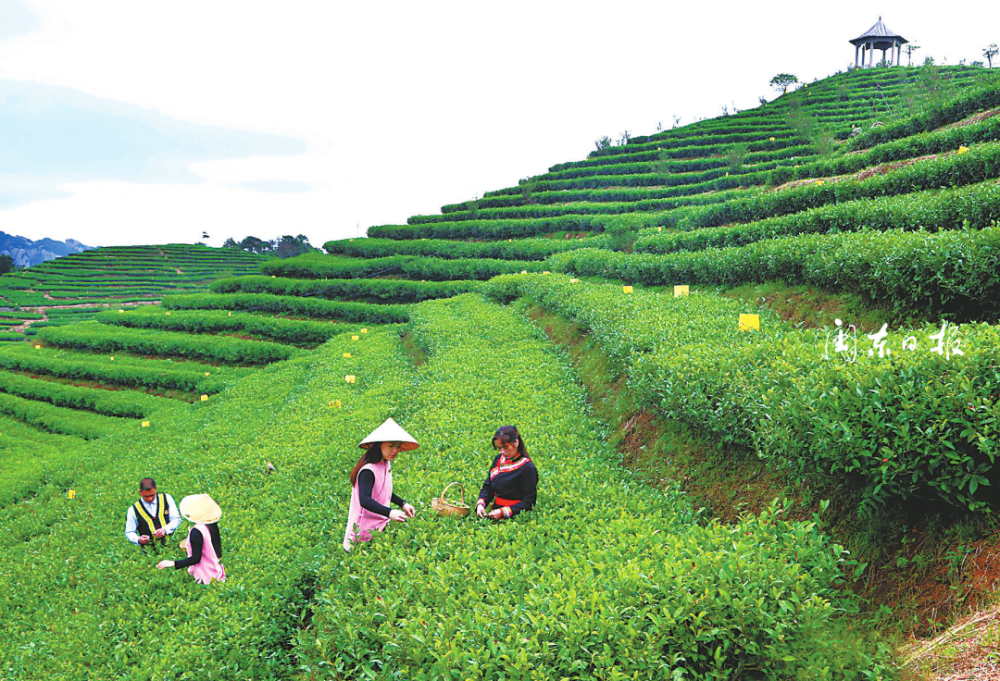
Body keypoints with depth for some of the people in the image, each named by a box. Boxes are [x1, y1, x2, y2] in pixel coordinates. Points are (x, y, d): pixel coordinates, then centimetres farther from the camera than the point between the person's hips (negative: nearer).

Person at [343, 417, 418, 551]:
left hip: (380, 524, 9)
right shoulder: (368, 470, -21)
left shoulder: (386, 464, 7)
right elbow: (365, 500, -31)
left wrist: (403, 504, 10)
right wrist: (389, 513, -40)